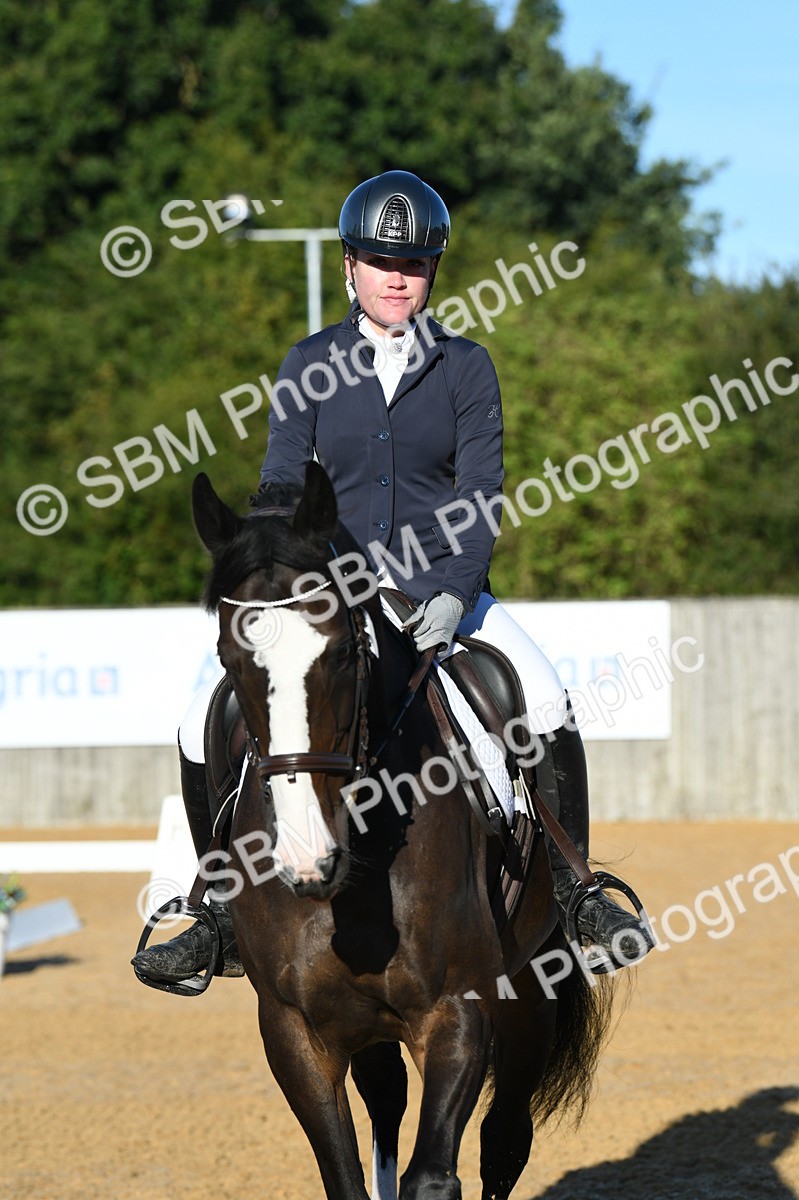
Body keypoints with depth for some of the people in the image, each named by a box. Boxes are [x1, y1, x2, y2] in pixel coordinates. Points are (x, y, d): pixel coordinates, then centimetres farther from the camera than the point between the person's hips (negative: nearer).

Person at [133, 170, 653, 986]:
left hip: (441, 589, -1)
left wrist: (454, 593, -21)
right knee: (207, 729, -13)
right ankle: (224, 917, 5)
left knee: (547, 710, -23)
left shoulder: (465, 367, 2)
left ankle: (572, 898, -5)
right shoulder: (311, 365, 4)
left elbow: (480, 494, -5)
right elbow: (280, 486, -1)